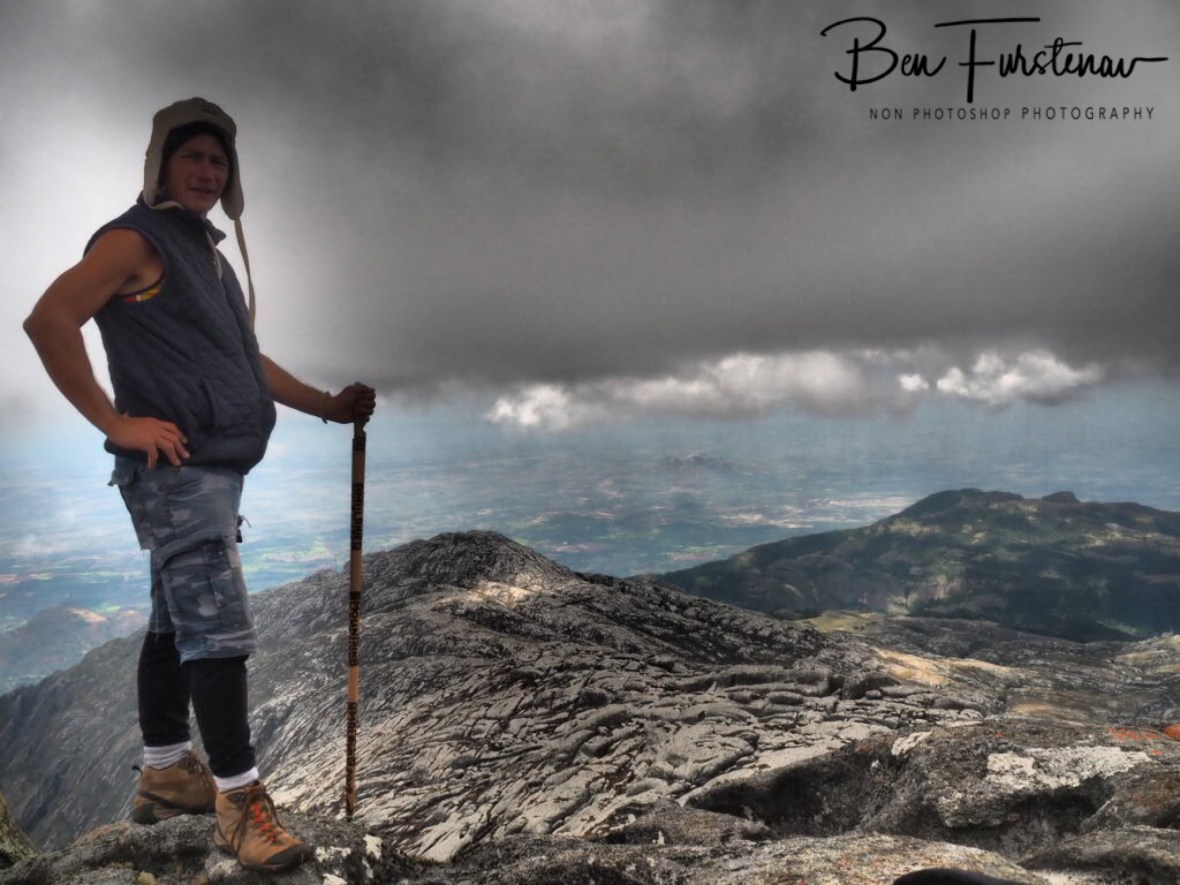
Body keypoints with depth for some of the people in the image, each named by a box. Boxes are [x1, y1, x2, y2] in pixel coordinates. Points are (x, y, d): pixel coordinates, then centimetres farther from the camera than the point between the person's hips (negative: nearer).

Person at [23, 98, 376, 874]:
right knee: (220, 630, -12)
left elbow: (245, 359, 27)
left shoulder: (208, 252, 22)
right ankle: (240, 801, -6)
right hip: (175, 469, -9)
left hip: (218, 468, 10)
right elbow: (48, 321, -18)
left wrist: (330, 405, 19)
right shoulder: (135, 239, -6)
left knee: (178, 623, 16)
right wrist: (116, 422, -20)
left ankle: (165, 775, 28)